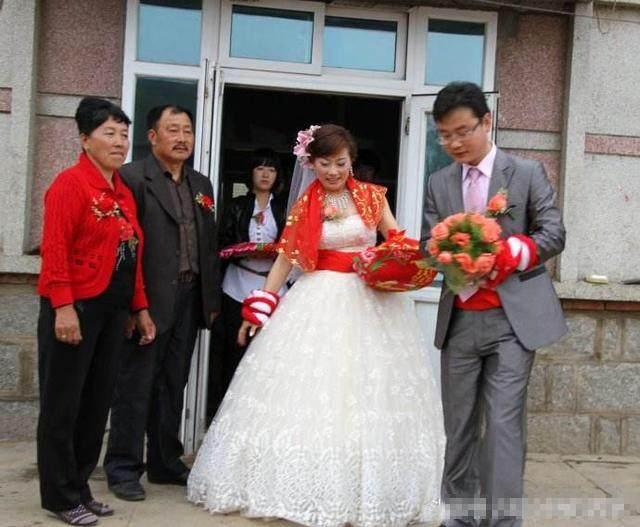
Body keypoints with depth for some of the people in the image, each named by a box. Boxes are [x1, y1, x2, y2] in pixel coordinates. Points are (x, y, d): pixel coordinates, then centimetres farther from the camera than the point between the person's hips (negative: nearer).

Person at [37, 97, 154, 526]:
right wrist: (63, 307, -21)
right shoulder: (71, 183, -8)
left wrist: (140, 308, 11)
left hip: (113, 311, 8)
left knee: (98, 401, 13)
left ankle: (80, 487, 27)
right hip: (75, 309, -7)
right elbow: (54, 249, -15)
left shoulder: (124, 192, 13)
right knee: (63, 403, 5)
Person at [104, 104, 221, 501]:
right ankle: (124, 468, 15)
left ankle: (166, 462, 27)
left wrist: (212, 298, 12)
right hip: (149, 299, -6)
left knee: (173, 385, 15)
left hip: (189, 300, 7)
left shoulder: (202, 185, 15)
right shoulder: (133, 177, -7)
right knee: (136, 384, 2)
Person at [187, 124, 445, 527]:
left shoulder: (372, 196, 4)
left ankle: (365, 493, 17)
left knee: (367, 400, 2)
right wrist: (257, 310, 1)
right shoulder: (304, 205, 5)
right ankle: (303, 487, 15)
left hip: (369, 301, 0)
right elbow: (285, 258, 5)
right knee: (305, 396, 0)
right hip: (318, 303, 0)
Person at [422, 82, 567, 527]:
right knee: (459, 423, 11)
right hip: (459, 319, 4)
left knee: (503, 423, -8)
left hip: (513, 318, -4)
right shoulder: (439, 184, 11)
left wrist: (503, 255, -18)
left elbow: (554, 235, -3)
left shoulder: (528, 173, 2)